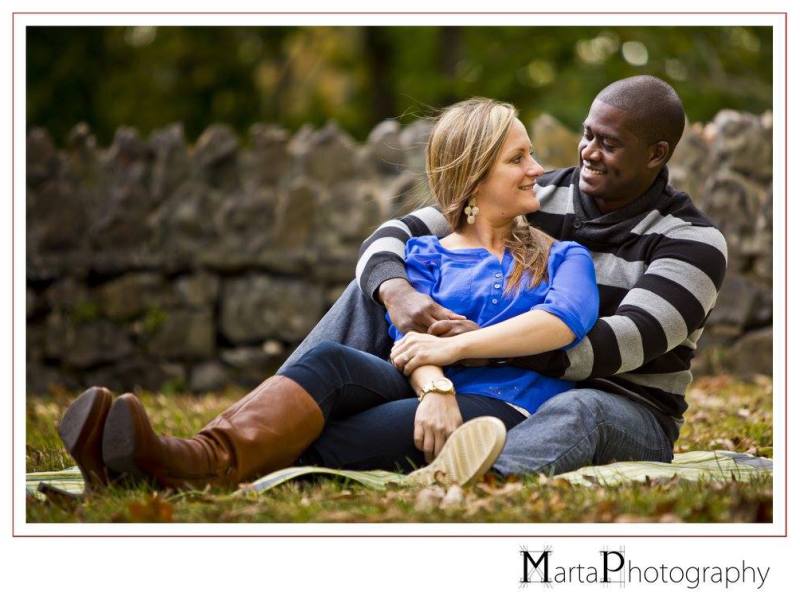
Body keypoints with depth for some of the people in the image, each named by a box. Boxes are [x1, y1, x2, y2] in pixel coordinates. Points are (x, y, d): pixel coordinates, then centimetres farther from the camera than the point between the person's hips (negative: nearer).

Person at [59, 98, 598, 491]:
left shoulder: (561, 257, 21)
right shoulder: (426, 255, 23)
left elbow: (568, 319, -3)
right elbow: (411, 334, 2)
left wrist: (452, 344, -15)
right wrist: (433, 385, -23)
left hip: (511, 413, -2)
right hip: (434, 397, 2)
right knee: (332, 361, -32)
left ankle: (209, 465, -54)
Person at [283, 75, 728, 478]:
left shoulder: (693, 241, -10)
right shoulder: (538, 199, 2)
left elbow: (626, 342, -27)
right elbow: (396, 236, -2)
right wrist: (397, 291, -28)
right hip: (510, 392, 5)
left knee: (577, 413, -43)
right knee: (381, 283, -6)